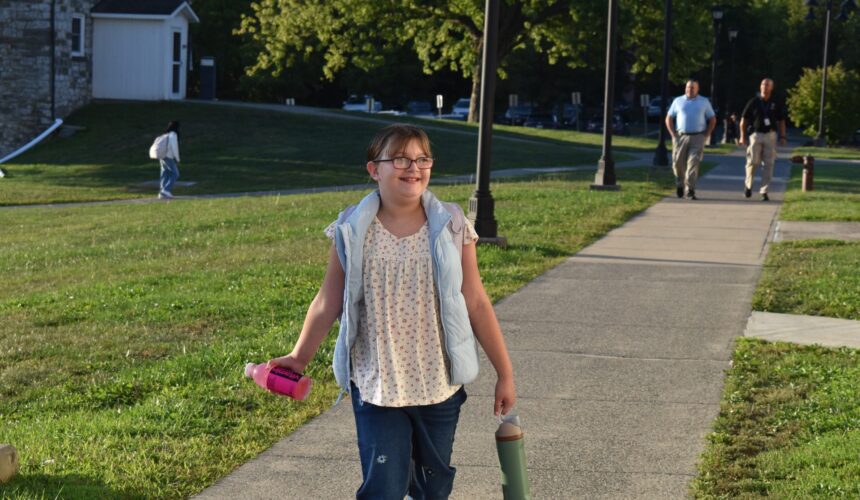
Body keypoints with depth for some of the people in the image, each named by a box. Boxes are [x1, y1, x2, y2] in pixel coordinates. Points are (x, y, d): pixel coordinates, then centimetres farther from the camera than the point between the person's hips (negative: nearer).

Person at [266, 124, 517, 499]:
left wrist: (504, 372, 1)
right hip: (376, 386, -1)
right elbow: (328, 301, 4)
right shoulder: (353, 231, -5)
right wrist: (300, 358, 8)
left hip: (439, 386, 1)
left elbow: (476, 303, 0)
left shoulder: (451, 228, -4)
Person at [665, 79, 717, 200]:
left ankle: (690, 190, -12)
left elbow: (713, 120, 12)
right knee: (678, 163, 0)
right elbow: (669, 118, 12)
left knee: (693, 164, -11)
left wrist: (706, 135, 1)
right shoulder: (678, 101, 10)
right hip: (681, 137, 1)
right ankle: (680, 185, 25)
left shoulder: (704, 102, 9)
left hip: (697, 137, -1)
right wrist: (673, 134, 0)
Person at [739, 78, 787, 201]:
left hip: (770, 135, 2)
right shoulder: (753, 102, 2)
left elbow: (781, 121, 14)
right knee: (753, 162, -5)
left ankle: (764, 191, 2)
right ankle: (748, 185, 19)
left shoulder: (776, 104, 8)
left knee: (768, 164, -2)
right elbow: (744, 120, 4)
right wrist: (743, 136, -3)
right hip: (755, 134, -2)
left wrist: (782, 137, 4)